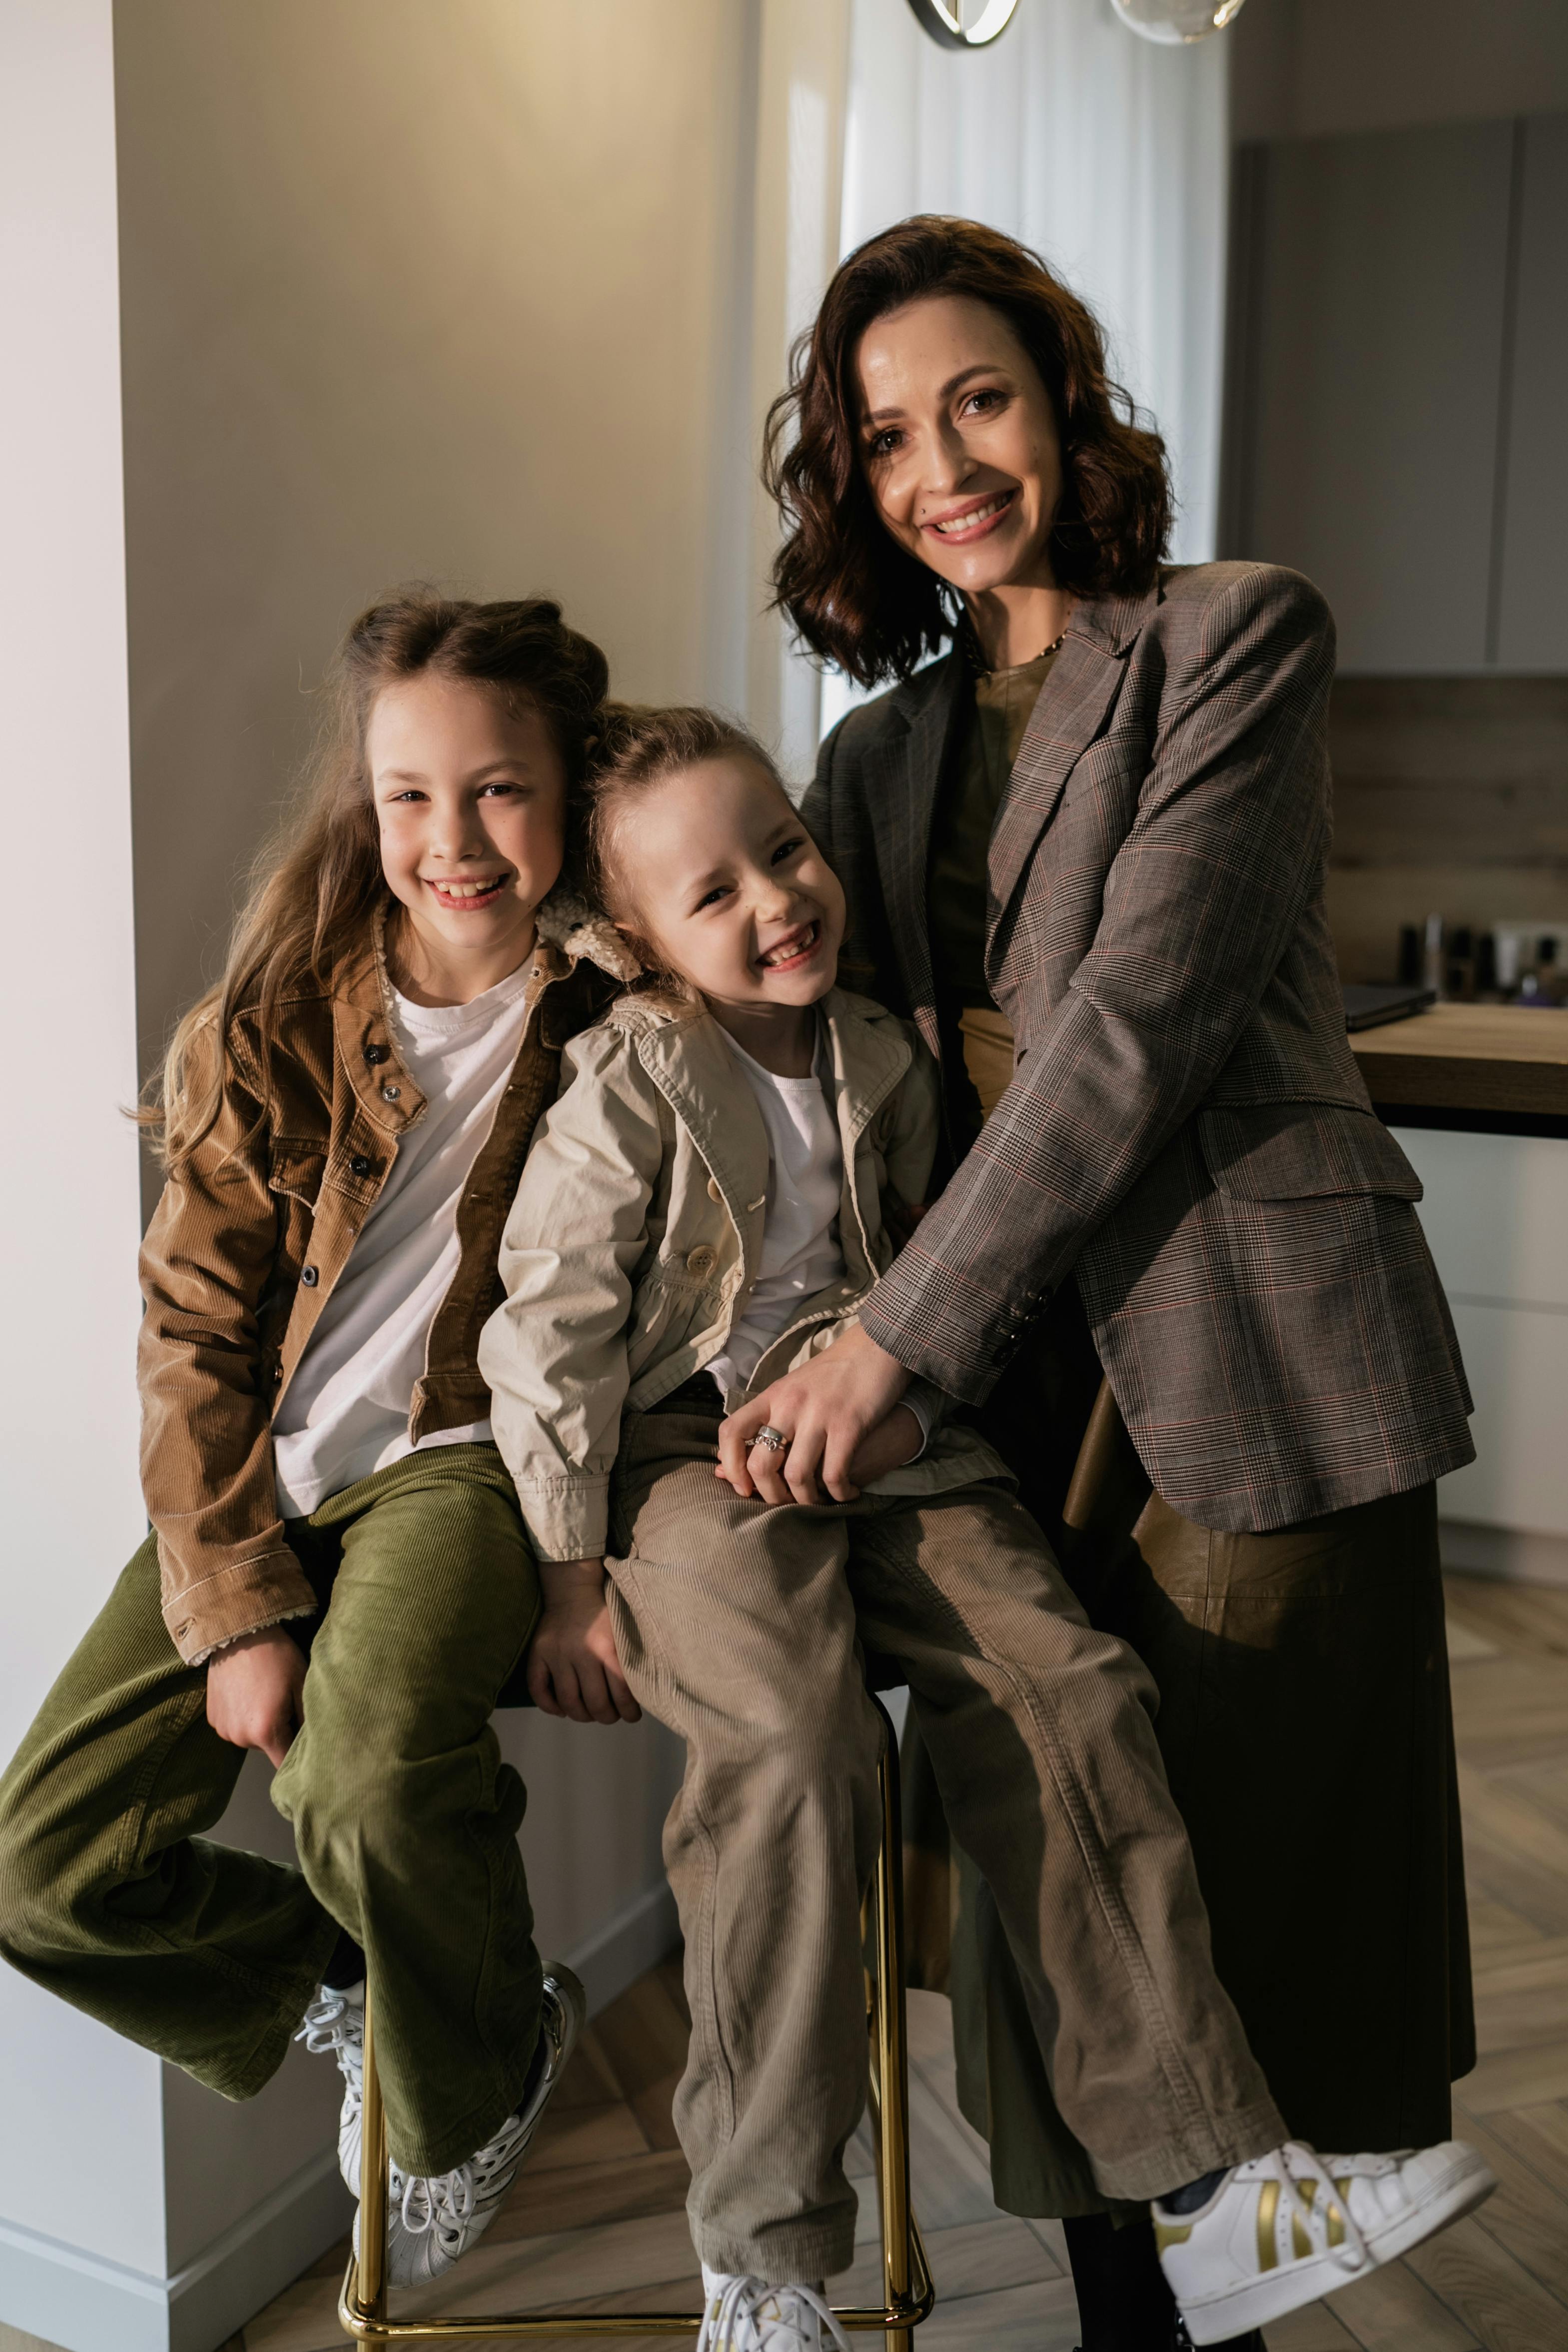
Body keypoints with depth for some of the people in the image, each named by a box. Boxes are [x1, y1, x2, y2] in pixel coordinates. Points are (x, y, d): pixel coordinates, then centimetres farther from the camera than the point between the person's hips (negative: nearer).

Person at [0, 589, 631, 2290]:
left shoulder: (623, 1014, -5)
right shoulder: (280, 1021, -2)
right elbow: (194, 1329, -2)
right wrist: (237, 1605, -11)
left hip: (462, 1458, -3)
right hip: (261, 1473, 3)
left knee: (370, 1768, -33)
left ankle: (478, 2083, 3)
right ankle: (336, 1978, 24)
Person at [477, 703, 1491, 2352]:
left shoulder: (877, 1058, 11)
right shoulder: (628, 1086, -7)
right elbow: (546, 1337, -8)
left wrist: (898, 1376, 6)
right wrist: (570, 1581, -9)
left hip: (875, 1453, 6)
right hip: (687, 1464, -5)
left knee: (1068, 1693, -14)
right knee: (793, 1748, -31)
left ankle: (1210, 2186, -7)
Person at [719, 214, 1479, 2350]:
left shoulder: (1237, 639, -2)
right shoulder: (885, 751, 16)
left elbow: (1141, 1023, -13)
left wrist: (896, 1336, -14)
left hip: (1247, 1373, -5)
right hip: (1014, 1382, 5)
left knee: (1246, 1879, 3)